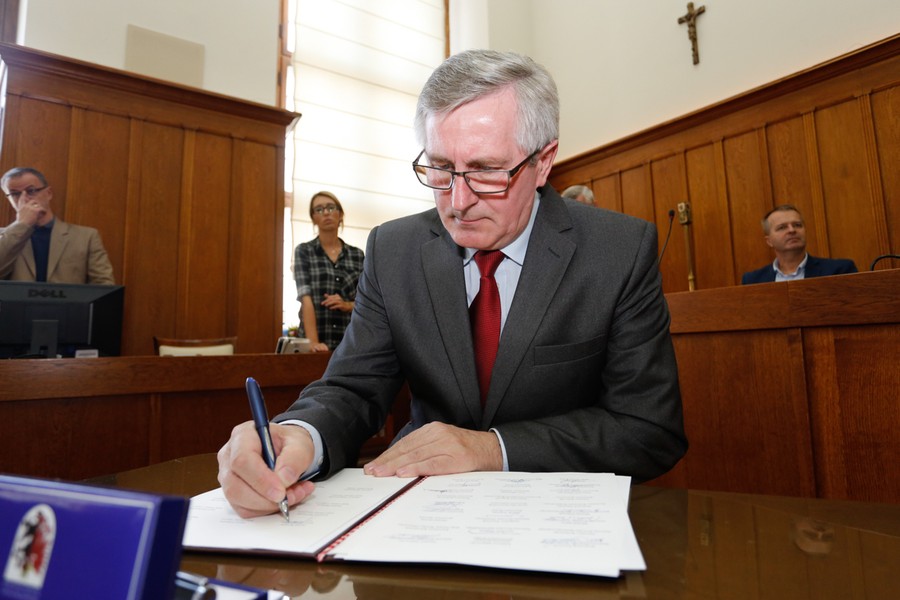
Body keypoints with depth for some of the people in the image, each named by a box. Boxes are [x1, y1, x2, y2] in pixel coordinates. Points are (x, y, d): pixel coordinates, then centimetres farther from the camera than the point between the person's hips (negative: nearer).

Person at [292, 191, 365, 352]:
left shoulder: (357, 255, 8)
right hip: (317, 342, -2)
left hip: (350, 341, 2)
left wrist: (348, 305, -10)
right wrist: (313, 341, -21)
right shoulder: (304, 251, 2)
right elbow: (306, 298, -10)